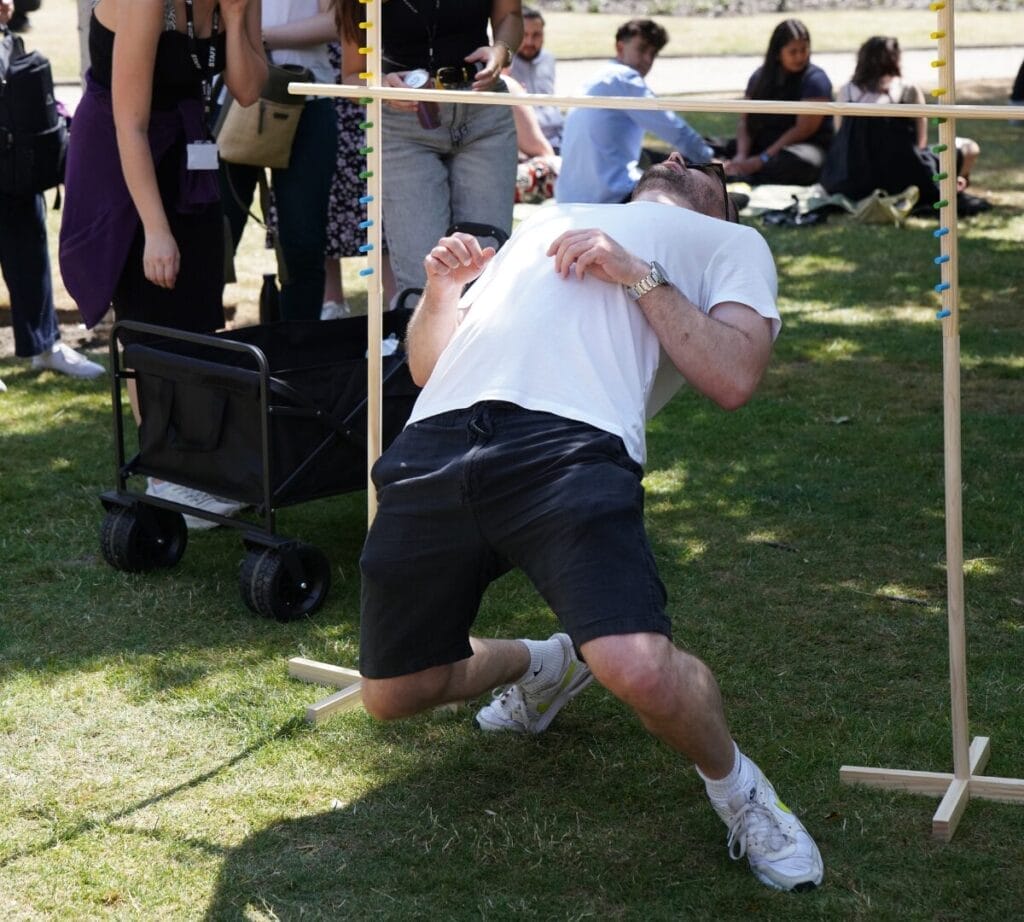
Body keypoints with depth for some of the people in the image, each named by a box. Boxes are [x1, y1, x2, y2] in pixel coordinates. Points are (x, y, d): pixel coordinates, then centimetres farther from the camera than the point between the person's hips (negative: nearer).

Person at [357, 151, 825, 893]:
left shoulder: (730, 244, 24)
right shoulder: (549, 221, 36)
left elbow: (734, 378, 3)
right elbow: (427, 366, 32)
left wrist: (636, 274, -1)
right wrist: (440, 292, 13)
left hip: (569, 444, -5)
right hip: (435, 442, 5)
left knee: (639, 669, -28)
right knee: (393, 696, 8)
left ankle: (733, 783, 7)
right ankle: (541, 667, 39)